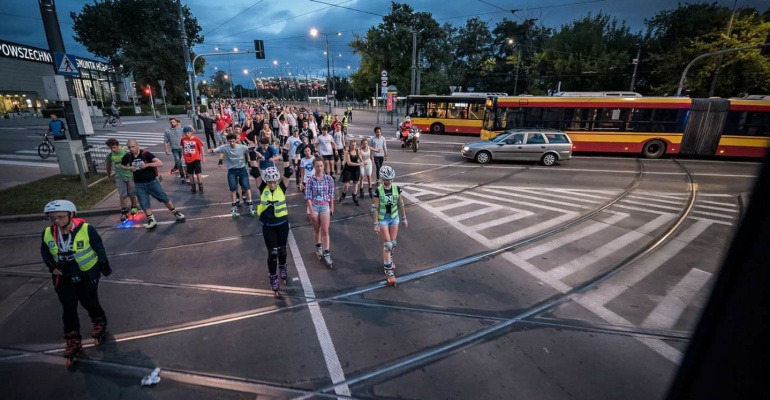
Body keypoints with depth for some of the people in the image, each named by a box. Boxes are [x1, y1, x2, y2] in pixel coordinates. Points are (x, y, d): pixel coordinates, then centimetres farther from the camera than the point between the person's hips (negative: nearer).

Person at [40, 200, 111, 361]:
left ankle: (99, 322, 41)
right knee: (68, 309, 8)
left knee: (89, 302, 12)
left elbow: (99, 247, -9)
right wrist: (52, 267, -4)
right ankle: (73, 340, 22)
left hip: (87, 275, -3)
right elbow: (44, 251, 9)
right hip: (64, 277, 3)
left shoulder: (86, 229, -21)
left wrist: (104, 264, -3)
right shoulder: (48, 233, -10)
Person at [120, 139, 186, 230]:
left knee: (164, 199, 4)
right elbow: (121, 165, 15)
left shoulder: (146, 154, -14)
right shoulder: (127, 156, -3)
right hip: (139, 184, 3)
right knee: (144, 204, 3)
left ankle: (176, 213, 19)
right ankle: (151, 221, 16)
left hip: (152, 182, -3)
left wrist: (147, 164, -29)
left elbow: (160, 163, -20)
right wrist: (129, 168, -6)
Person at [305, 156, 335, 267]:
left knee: (325, 231, -3)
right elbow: (308, 197, -9)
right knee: (317, 229, 16)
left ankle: (326, 253, 3)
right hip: (314, 206, 0)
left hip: (325, 206, 0)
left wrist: (332, 208, 8)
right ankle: (318, 247, 38)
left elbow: (331, 195, 2)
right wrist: (311, 211, -13)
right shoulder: (310, 180, -10)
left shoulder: (329, 179, -6)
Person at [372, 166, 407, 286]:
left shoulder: (397, 189, -6)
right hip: (383, 219, -4)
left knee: (393, 243, 13)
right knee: (387, 244, -6)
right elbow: (376, 208, -11)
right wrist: (376, 224, -12)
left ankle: (388, 260, 41)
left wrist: (404, 218, 9)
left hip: (394, 218, 4)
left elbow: (401, 204, 5)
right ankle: (388, 270, 5)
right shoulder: (378, 191, -15)